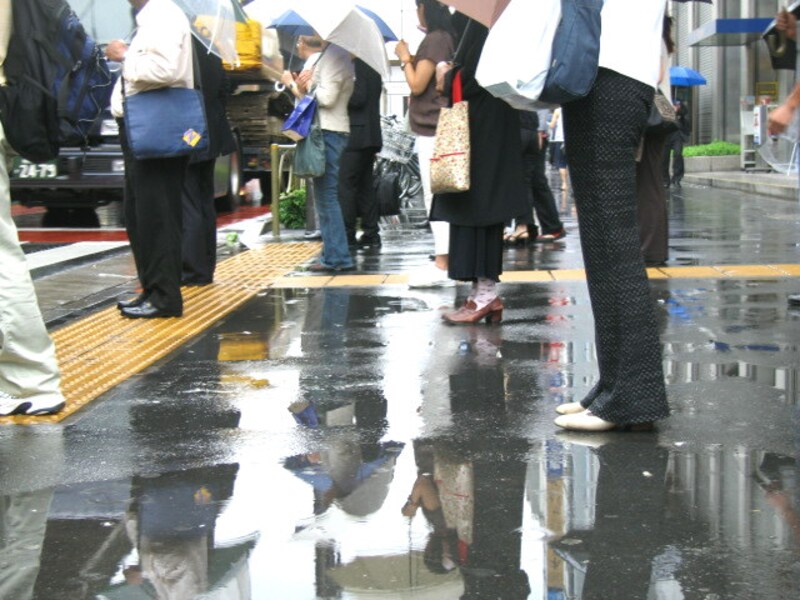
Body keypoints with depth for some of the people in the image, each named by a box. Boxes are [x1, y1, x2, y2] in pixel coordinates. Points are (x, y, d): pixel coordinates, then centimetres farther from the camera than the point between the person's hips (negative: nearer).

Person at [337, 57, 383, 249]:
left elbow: (358, 98, -19)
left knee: (345, 185, -6)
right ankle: (371, 234, 11)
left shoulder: (356, 65, -13)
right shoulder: (372, 66, 15)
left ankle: (346, 235, -7)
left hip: (356, 135, -9)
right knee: (365, 185, 11)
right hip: (371, 134, 9)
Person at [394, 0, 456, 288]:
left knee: (436, 197, -9)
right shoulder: (447, 38, 14)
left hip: (433, 130, -10)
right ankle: (445, 262, 13)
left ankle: (442, 266, -9)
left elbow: (417, 85, -14)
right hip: (442, 128, 10)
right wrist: (412, 61, 13)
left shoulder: (434, 39, -13)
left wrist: (405, 58, -1)